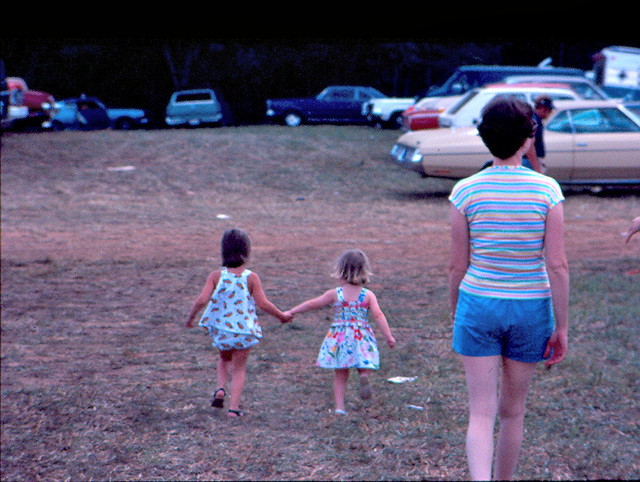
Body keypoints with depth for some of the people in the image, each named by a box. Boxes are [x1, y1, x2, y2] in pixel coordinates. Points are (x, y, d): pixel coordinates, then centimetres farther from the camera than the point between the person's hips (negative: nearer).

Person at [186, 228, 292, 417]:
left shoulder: (216, 276, -8)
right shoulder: (251, 278, -11)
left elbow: (202, 300, -15)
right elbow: (263, 303, -12)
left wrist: (190, 317, 1)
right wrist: (282, 316, 3)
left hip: (220, 329, 2)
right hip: (243, 330, -1)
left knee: (225, 359, 28)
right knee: (239, 368, 12)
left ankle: (220, 389, 5)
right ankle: (234, 407, 5)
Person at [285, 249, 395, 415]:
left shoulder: (334, 294, -2)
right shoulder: (368, 295, -1)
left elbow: (313, 304, 5)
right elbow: (378, 315, -9)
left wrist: (291, 312, 15)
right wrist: (389, 336, -7)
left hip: (339, 337, 0)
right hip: (362, 338, 0)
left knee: (340, 376, 10)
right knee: (363, 368, 10)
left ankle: (339, 406, 4)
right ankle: (364, 377, -25)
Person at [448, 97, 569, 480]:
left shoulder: (466, 191, -7)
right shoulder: (547, 190, -9)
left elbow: (458, 265, -2)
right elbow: (558, 265, -10)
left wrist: (455, 315, 13)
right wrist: (562, 327, -2)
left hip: (478, 306, 0)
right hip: (531, 307, 1)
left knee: (481, 414, 0)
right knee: (513, 411, 18)